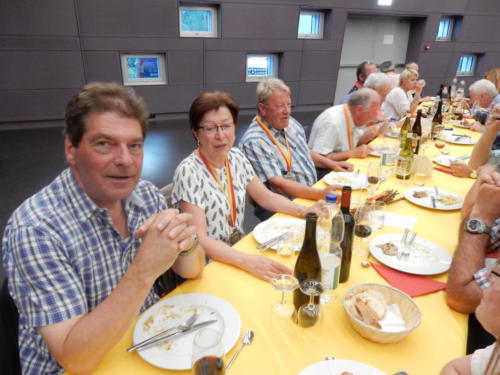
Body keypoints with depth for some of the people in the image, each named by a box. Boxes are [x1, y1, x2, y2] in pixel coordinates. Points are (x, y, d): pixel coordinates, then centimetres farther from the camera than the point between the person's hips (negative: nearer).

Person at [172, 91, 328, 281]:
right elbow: (199, 239, -25)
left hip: (238, 249, 6)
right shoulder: (188, 172, -20)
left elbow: (267, 198, 9)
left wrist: (303, 210, -6)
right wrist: (246, 260, -37)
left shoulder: (236, 157, 0)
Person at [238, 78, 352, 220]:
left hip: (313, 195, 8)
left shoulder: (290, 123, 8)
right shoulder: (254, 142, -19)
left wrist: (332, 164, 10)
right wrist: (320, 194, -34)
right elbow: (278, 184, -26)